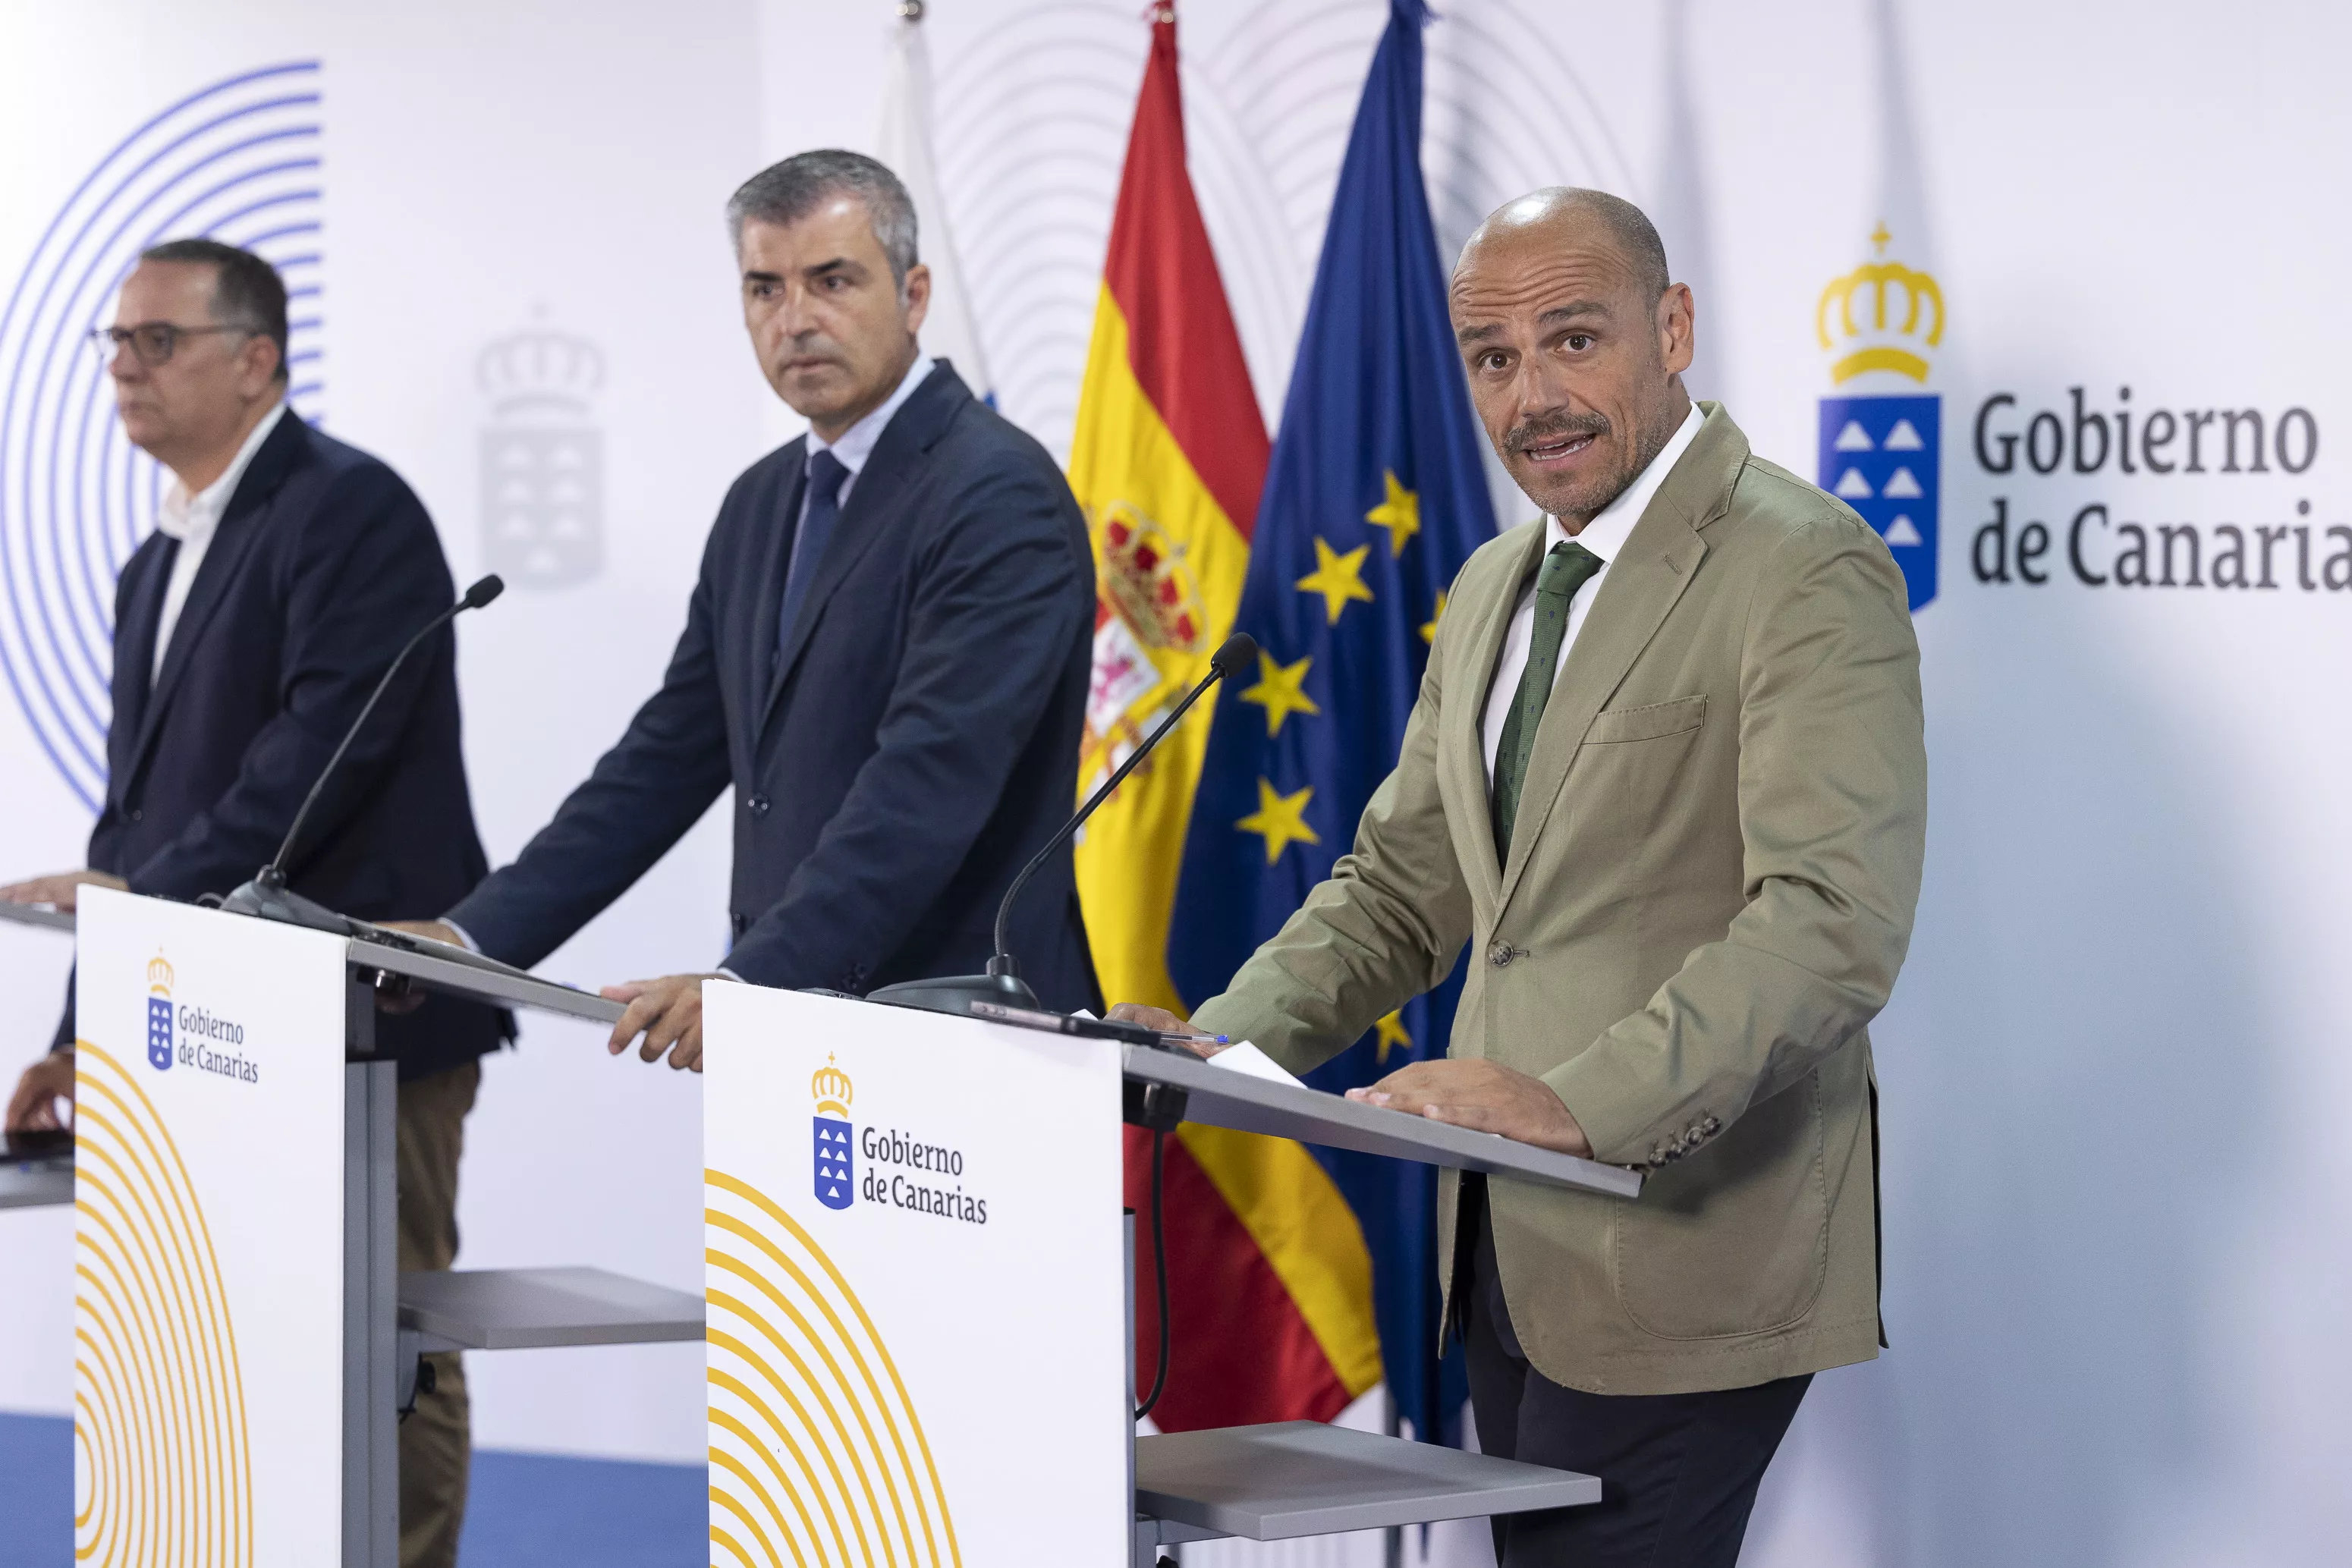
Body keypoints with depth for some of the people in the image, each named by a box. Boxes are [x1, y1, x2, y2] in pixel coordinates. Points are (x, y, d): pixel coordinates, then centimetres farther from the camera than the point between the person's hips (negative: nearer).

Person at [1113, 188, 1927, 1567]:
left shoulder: (1808, 572, -11)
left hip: (1683, 1256, -8)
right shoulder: (1498, 587, 18)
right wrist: (1219, 1047, 2)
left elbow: (1834, 920, -22)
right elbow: (1401, 888, 20)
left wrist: (1579, 1099, -32)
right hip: (1510, 1249, 8)